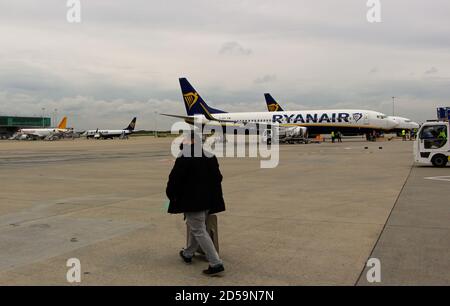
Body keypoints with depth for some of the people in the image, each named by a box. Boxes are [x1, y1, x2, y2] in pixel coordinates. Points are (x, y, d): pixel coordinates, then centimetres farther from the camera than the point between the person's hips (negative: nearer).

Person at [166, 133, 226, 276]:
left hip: (192, 201, -8)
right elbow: (218, 177, 15)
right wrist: (214, 197, 23)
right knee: (195, 227, 23)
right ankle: (188, 254, 40)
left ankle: (216, 263, -8)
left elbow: (175, 178, -13)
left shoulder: (185, 156, -15)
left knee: (199, 231, -4)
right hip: (208, 200, 8)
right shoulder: (210, 156, 8)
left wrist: (171, 194, 4)